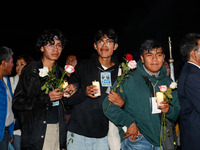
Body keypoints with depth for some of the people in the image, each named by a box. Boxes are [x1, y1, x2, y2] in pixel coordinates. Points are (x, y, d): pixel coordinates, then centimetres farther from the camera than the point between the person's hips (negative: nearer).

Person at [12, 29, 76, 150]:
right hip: (35, 131, -4)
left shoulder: (61, 72, 11)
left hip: (58, 130, 4)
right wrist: (47, 97, -18)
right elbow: (17, 103, -10)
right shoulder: (30, 71, -4)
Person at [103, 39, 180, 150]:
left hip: (162, 141, 5)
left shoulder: (168, 82, 9)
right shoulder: (128, 79, -5)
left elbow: (177, 112, 14)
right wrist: (129, 123, -17)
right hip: (136, 140, -4)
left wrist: (169, 110, -9)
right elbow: (108, 106, -8)